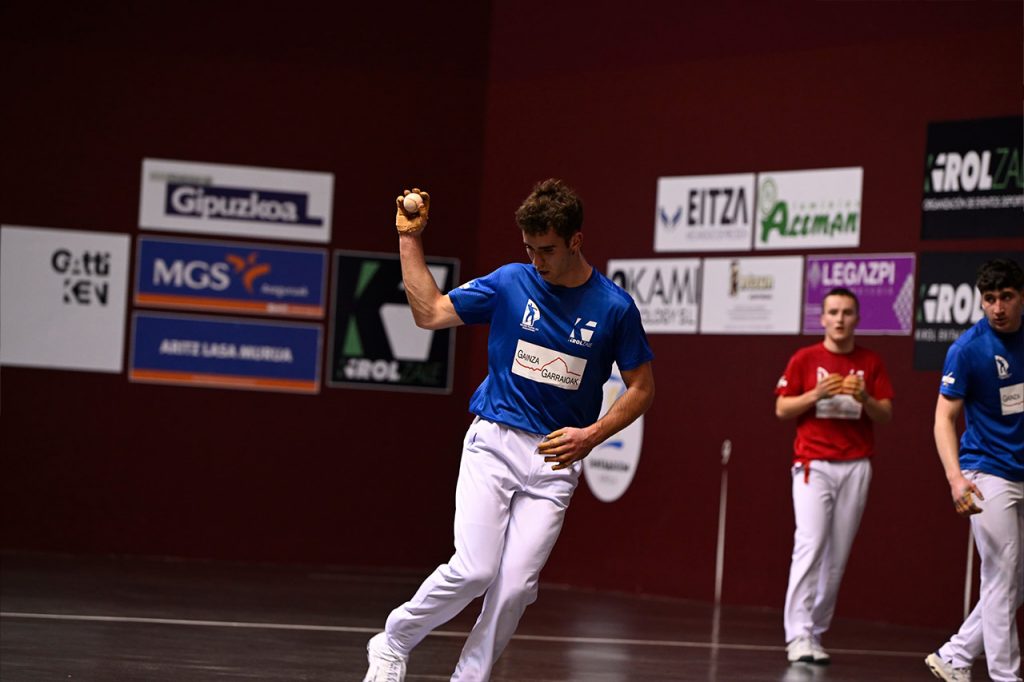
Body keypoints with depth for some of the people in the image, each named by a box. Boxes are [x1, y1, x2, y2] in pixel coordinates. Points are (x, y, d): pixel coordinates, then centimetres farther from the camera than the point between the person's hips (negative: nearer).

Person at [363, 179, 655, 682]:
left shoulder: (615, 307, -2)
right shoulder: (510, 283, 0)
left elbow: (641, 388, 6)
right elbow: (429, 313, 5)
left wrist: (591, 435, -8)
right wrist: (410, 240, -1)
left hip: (556, 458, 1)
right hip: (493, 444, -1)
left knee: (516, 585, -9)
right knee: (473, 570, -15)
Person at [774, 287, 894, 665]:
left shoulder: (871, 362, 8)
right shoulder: (804, 359, 3)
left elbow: (885, 415, 7)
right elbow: (782, 409, 2)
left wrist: (864, 398, -13)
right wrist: (817, 394, -13)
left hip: (856, 466, 3)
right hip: (813, 464, -3)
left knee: (838, 554, 2)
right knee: (810, 545, -15)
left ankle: (815, 634, 9)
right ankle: (798, 636, -17)